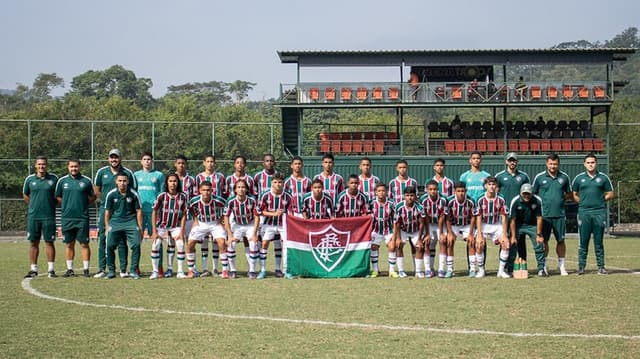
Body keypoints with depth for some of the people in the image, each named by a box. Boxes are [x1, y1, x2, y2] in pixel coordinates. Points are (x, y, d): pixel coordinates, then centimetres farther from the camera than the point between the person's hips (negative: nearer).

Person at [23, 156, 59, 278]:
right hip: (33, 216, 2)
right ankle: (33, 269, 12)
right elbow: (25, 195, 17)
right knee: (33, 243, 5)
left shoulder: (54, 178, 1)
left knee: (49, 242, -1)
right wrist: (35, 206, 11)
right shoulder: (30, 179, 4)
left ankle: (51, 269, 4)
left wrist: (51, 205, 4)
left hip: (49, 216, -1)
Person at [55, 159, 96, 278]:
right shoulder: (62, 181, 7)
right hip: (67, 218, 2)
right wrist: (66, 205, 3)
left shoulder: (86, 181, 3)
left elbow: (93, 197, 12)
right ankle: (70, 269, 14)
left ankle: (86, 269, 4)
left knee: (84, 244, -1)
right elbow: (57, 197, 15)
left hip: (82, 218, -2)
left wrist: (83, 204, 0)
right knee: (69, 244, 7)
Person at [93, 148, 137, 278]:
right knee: (102, 239, 0)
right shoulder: (101, 172, 5)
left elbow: (133, 191, 7)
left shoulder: (128, 173, 1)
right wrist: (105, 200, 9)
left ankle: (123, 269, 8)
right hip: (105, 208, 1)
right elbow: (96, 190, 15)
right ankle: (101, 269, 4)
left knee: (122, 239, 2)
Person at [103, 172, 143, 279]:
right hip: (115, 222, 1)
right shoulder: (111, 194, -2)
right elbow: (107, 212, 6)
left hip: (131, 222, 0)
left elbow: (139, 211, 4)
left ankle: (133, 270, 0)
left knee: (136, 245, -14)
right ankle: (111, 271, 6)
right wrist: (107, 228, 4)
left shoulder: (134, 194, -3)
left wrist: (140, 228, 1)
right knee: (110, 246, -11)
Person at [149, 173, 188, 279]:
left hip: (176, 226, 1)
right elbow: (154, 213, -7)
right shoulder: (161, 196, -13)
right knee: (155, 245, -16)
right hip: (161, 225, -1)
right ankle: (155, 271, -5)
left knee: (181, 245, -15)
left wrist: (181, 231, -8)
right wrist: (154, 231, -10)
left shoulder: (182, 197, -9)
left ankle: (180, 272, -4)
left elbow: (184, 215, -3)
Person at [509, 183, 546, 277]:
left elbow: (539, 218, -11)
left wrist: (539, 234, -12)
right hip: (519, 225, 0)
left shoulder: (537, 201, -18)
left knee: (539, 245, -11)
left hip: (533, 225, 0)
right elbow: (512, 219, -14)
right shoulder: (515, 201, -20)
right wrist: (513, 236, -14)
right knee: (520, 248, -2)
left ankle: (541, 269, -4)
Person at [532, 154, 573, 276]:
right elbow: (533, 194, 9)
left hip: (560, 214, 2)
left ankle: (561, 265, 15)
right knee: (543, 240, 2)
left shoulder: (564, 177, 7)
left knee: (561, 240, 6)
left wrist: (562, 198, 1)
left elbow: (570, 194, 17)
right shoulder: (539, 177, 1)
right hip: (544, 214, -1)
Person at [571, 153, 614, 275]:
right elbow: (574, 195, 14)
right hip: (584, 212, 0)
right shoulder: (579, 178, 8)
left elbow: (610, 194, 12)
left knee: (599, 242, 4)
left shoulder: (603, 177, 7)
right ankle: (581, 267, 6)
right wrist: (583, 202, 2)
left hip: (600, 212, 0)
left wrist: (600, 200, 0)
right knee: (583, 242, 1)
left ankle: (601, 267, 9)